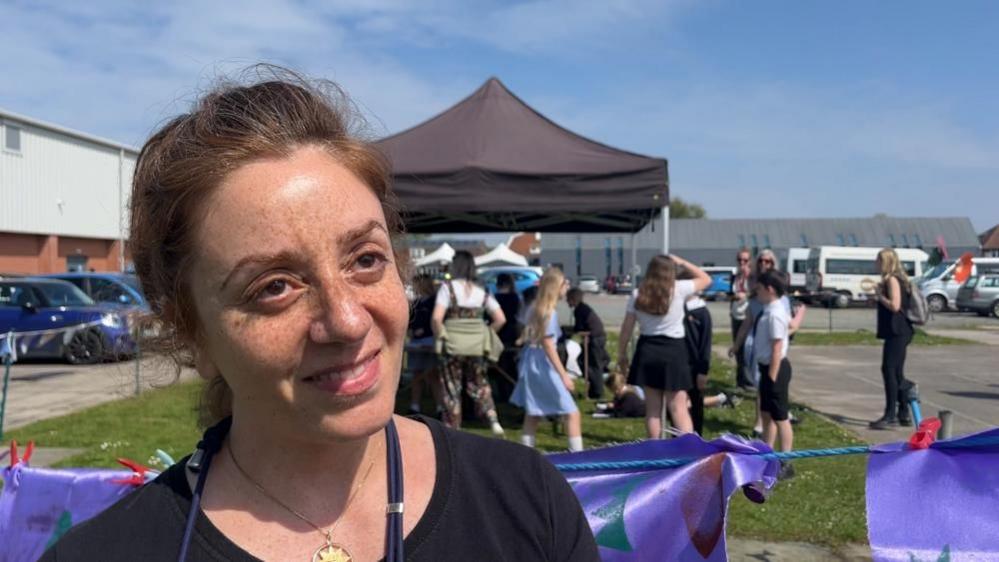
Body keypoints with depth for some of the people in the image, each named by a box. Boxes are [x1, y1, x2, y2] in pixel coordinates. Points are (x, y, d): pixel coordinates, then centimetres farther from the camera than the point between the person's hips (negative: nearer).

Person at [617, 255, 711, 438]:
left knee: (652, 408, 10)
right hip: (673, 350, -2)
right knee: (678, 408, 1)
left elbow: (626, 328, 2)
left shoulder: (637, 294, -1)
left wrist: (622, 354, 13)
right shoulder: (679, 290, -7)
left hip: (647, 351, 3)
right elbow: (705, 279, 9)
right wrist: (682, 262, 13)